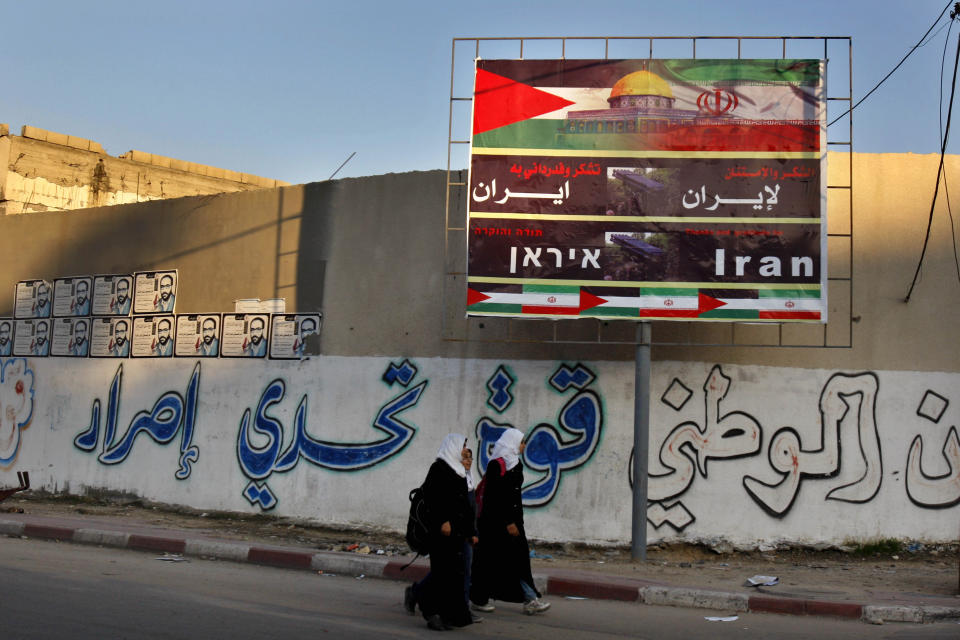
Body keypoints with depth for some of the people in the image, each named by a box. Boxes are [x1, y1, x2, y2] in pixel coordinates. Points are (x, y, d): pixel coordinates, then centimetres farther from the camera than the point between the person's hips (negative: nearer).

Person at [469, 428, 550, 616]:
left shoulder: (514, 463, 12)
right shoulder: (497, 465, -15)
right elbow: (495, 497, -19)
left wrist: (515, 520, 17)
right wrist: (508, 522, -20)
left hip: (512, 518, 9)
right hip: (496, 520, -9)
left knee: (519, 557, 2)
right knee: (489, 559, 1)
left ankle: (530, 600, 0)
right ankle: (478, 600, 14)